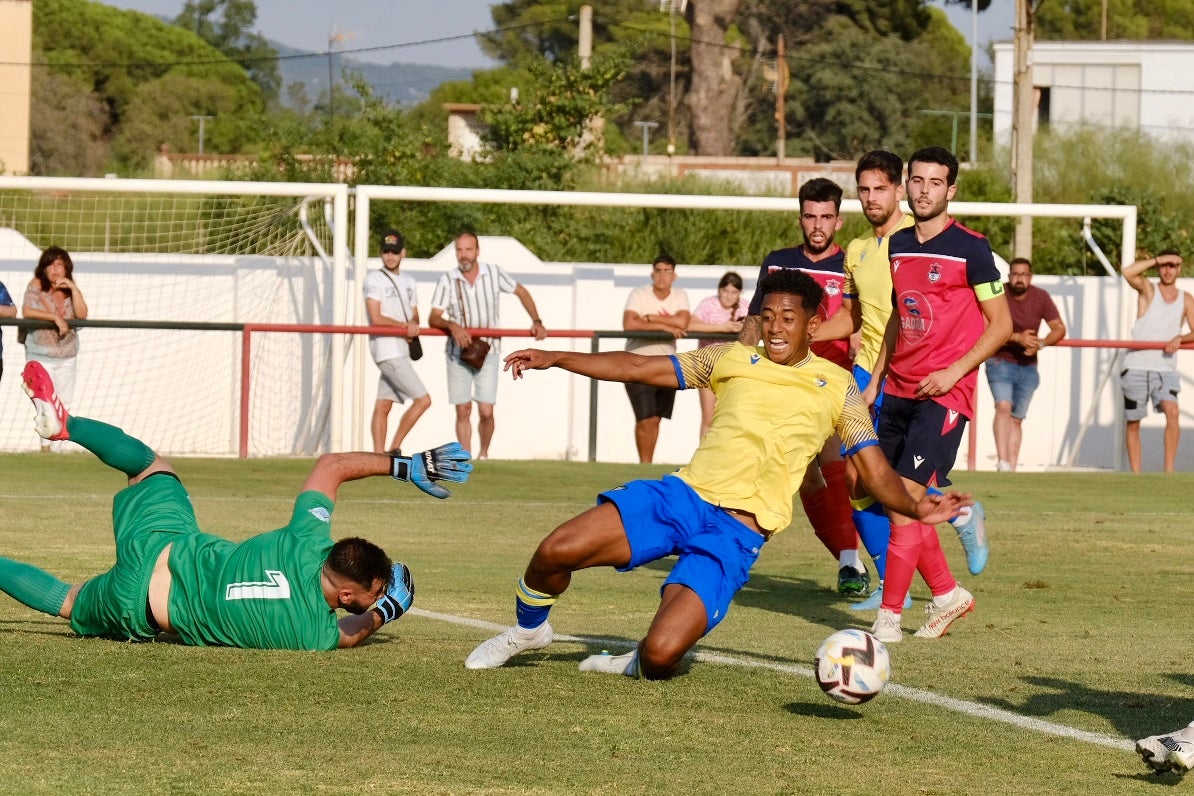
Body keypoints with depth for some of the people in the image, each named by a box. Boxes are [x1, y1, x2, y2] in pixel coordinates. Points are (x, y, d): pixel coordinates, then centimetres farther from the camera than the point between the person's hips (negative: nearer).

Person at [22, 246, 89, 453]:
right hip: (41, 355, -5)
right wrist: (55, 317, -21)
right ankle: (45, 445, -19)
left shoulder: (69, 289, 7)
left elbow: (82, 314, -5)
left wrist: (74, 289, -12)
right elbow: (27, 311, -19)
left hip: (66, 356, 5)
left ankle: (57, 448, 10)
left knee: (63, 404, 5)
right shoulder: (36, 286, -5)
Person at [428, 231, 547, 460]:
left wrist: (536, 322, 1)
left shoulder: (494, 273, -6)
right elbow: (433, 319, -12)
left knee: (486, 412, -7)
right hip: (458, 353, 0)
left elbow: (521, 292, 10)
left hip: (488, 353, 0)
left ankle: (484, 454, 17)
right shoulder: (447, 281, -8)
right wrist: (452, 326, -33)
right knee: (463, 411, 0)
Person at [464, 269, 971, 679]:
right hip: (682, 495, 3)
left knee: (662, 656, -23)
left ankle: (639, 663, 16)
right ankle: (529, 630, 16)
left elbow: (876, 472, 6)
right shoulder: (733, 359, 13)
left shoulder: (836, 386, 9)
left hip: (736, 533, -2)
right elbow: (639, 368, 15)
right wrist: (555, 359, 8)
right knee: (557, 551, -17)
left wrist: (914, 507, -15)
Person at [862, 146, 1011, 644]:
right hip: (899, 391, 7)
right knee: (892, 500, 7)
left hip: (944, 393, -7)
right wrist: (876, 379, 18)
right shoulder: (897, 246, 11)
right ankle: (947, 594, 24)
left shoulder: (970, 249, -8)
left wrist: (954, 371, -16)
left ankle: (888, 618, -10)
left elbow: (1001, 325, -6)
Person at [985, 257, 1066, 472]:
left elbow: (1059, 329, 0)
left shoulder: (1041, 298, -2)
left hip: (1027, 367, 3)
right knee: (1003, 406, -23)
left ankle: (1012, 468, 5)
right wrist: (1017, 338, -28)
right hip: (1001, 362, -3)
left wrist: (1041, 343, -20)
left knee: (1017, 419, 5)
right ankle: (1002, 461, -29)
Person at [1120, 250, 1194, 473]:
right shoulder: (1148, 289, 4)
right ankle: (1135, 474, 12)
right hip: (1136, 367, -1)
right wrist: (1157, 260, -11)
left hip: (1165, 368, 1)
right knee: (1132, 421, 3)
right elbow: (1128, 272, -16)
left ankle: (1169, 471, -19)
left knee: (1172, 412, -21)